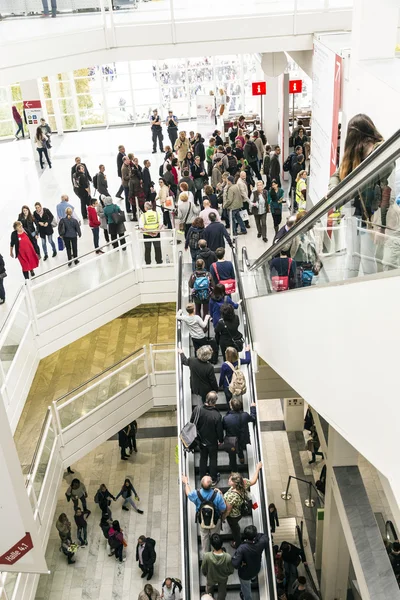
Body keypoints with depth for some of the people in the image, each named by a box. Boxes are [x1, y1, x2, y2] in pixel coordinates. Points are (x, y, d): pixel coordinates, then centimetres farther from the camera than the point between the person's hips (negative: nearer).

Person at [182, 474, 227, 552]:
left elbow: (188, 494, -4)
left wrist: (186, 482, 12)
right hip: (215, 520, -1)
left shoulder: (196, 494, -30)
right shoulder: (217, 495, -36)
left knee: (204, 536, 28)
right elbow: (223, 509, -21)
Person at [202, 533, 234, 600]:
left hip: (211, 578, 1)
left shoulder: (206, 556, -39)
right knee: (222, 590, 31)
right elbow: (231, 571, -18)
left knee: (210, 588, 35)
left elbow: (204, 570, -19)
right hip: (223, 578, -1)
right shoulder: (228, 557, -38)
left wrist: (205, 575, 5)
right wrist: (225, 574, 5)